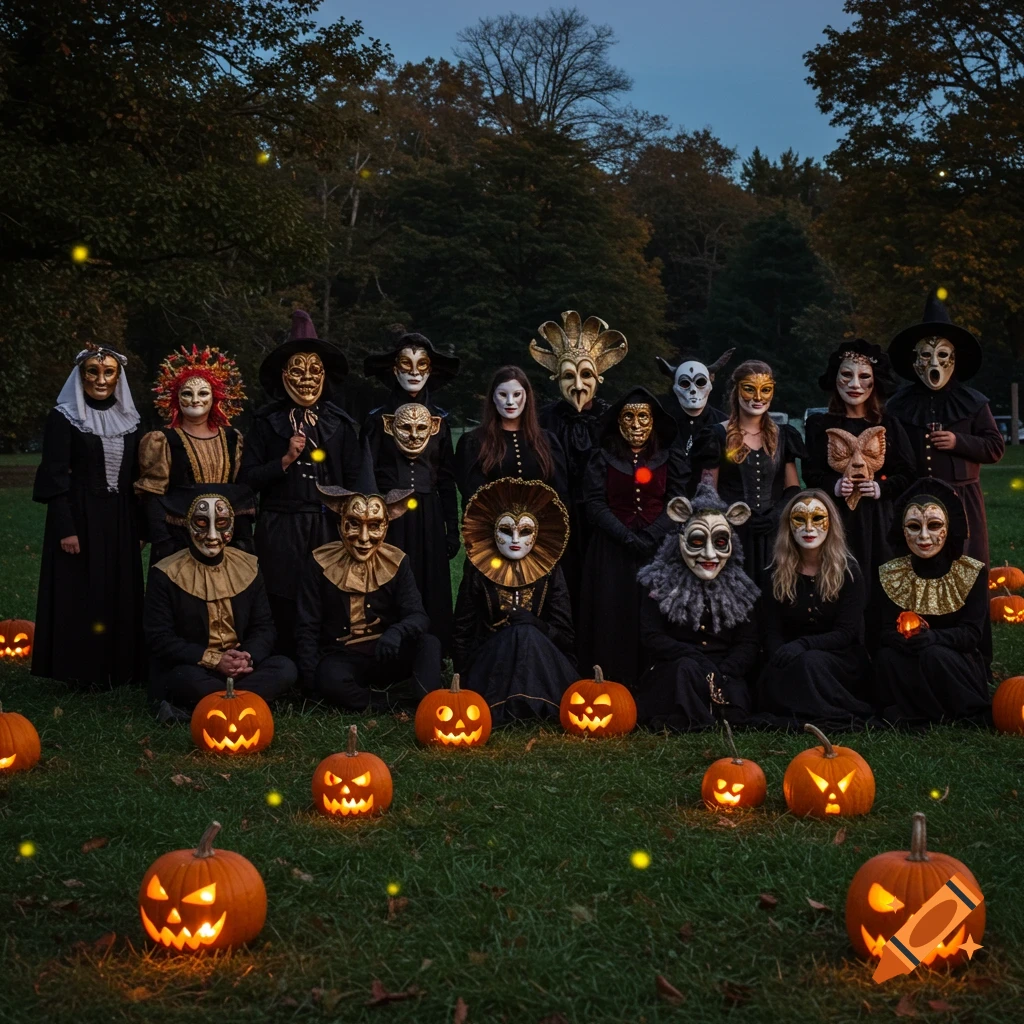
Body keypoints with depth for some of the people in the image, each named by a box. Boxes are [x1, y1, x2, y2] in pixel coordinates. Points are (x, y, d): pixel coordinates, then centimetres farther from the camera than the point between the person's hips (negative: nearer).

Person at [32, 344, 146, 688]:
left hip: (120, 521, 5)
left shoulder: (129, 420, 9)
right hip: (80, 518, -5)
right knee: (81, 594, -2)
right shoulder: (63, 418, -6)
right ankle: (84, 671, 6)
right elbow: (55, 478, -11)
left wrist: (140, 527, 10)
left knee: (120, 594, 7)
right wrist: (65, 528, -18)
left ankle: (119, 668, 16)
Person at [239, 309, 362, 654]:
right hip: (281, 533, -1)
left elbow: (353, 480, 12)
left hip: (329, 530, 1)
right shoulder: (267, 422, 5)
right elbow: (248, 480, 2)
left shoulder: (340, 422, 10)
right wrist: (285, 460, -10)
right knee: (285, 619, -2)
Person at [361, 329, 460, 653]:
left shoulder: (439, 420, 8)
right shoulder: (377, 420, 0)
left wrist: (452, 530, 7)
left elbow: (447, 481, 10)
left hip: (429, 520, 2)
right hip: (390, 518, -2)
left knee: (431, 592, 3)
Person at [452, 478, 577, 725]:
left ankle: (538, 706, -24)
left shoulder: (549, 572, 0)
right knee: (521, 632, -30)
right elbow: (463, 634, 4)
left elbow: (565, 636, -2)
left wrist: (530, 624, -19)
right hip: (491, 663, -1)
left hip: (542, 664, 1)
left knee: (526, 632, -30)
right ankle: (506, 707, -26)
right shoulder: (478, 573, -2)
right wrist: (467, 685, -2)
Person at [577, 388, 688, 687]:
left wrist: (648, 538, -16)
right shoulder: (603, 458, 4)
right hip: (612, 551, 0)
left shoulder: (669, 458, 6)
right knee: (614, 617, -2)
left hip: (658, 551, 0)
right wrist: (628, 538, -16)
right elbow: (595, 505, -4)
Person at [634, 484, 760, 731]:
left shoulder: (741, 589, 10)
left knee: (736, 707, -30)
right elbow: (652, 637, -6)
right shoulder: (660, 584, 3)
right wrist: (699, 660, -20)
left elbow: (748, 646, 3)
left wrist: (722, 673, -18)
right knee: (687, 668, -37)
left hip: (725, 676, 2)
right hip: (671, 674, -2)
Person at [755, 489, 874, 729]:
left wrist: (803, 645, -28)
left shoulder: (848, 570, -3)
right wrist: (779, 656, -24)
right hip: (793, 659, 3)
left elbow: (846, 633, -11)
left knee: (810, 661, -37)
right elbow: (770, 631, 0)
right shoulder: (778, 573, 4)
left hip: (841, 660, -3)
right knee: (774, 675, -33)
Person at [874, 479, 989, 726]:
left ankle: (968, 716, -13)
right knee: (887, 656, -30)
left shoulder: (973, 573, -6)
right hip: (911, 667, 1)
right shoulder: (889, 575, -1)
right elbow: (885, 633, -9)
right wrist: (907, 637, -33)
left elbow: (972, 633, -15)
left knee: (935, 655, -33)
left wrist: (929, 637, -33)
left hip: (959, 667, -1)